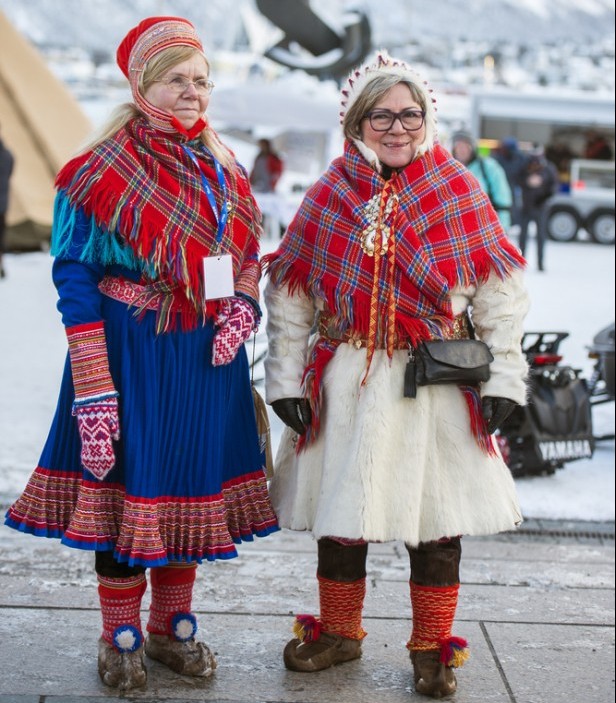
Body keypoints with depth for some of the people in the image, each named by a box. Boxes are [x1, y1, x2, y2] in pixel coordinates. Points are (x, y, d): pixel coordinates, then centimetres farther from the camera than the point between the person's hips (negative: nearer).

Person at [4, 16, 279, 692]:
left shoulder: (222, 168, 9)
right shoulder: (106, 170, -9)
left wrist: (243, 305, -2)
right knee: (126, 484, 2)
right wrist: (94, 393, -17)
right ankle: (120, 640, 20)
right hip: (134, 351, -5)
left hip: (208, 357, 6)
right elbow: (76, 282, -12)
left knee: (192, 485, 12)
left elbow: (247, 254, 21)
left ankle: (171, 628, 29)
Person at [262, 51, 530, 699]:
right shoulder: (328, 197, 2)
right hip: (346, 383, 1)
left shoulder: (460, 194, 0)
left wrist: (503, 375, -5)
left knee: (437, 519, 4)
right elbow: (289, 295, 6)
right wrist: (285, 378, 1)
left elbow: (501, 293, 1)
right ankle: (338, 631, 31)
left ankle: (432, 646, 22)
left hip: (437, 384, -1)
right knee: (340, 509, 10)